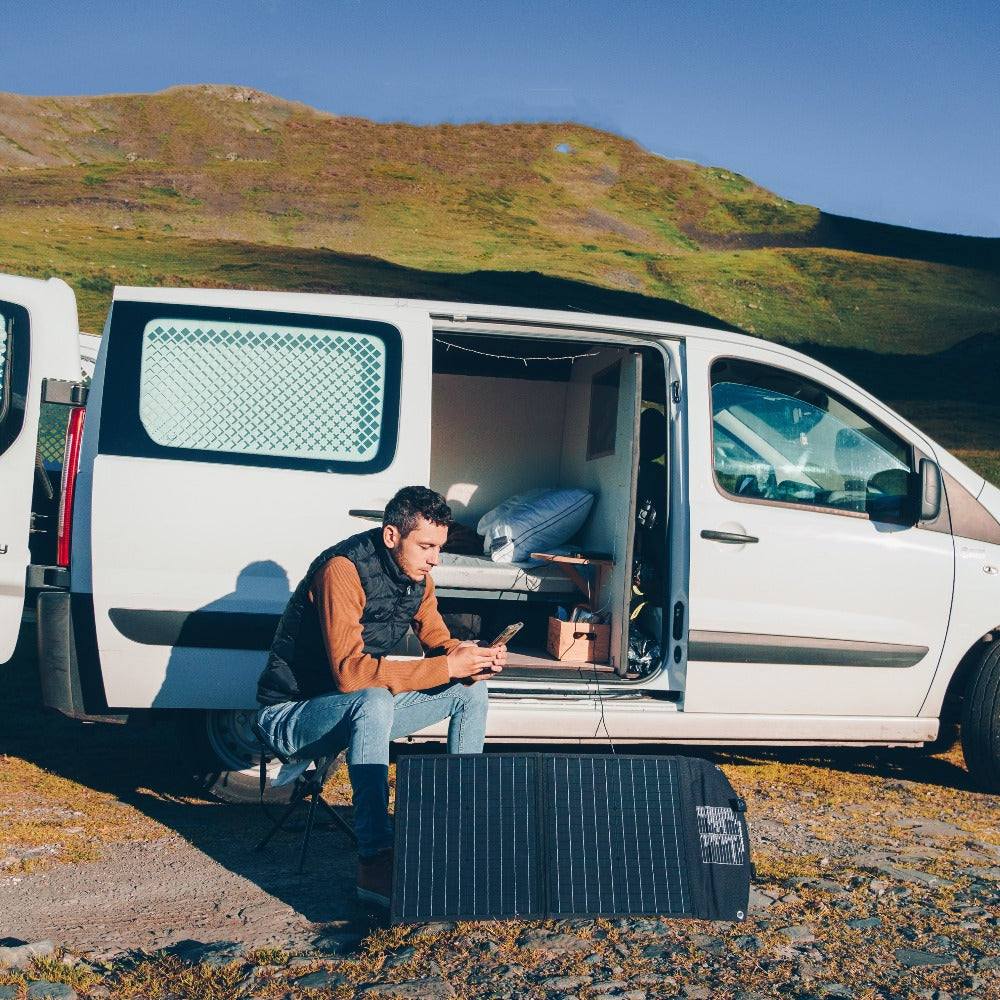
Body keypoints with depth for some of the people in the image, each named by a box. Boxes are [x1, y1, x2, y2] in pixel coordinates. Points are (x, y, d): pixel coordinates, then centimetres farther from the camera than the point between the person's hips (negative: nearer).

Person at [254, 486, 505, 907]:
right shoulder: (343, 569, -27)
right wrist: (447, 666, -36)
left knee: (471, 690, 0)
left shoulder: (416, 575, -2)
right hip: (290, 715, -8)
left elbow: (438, 641, 7)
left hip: (364, 710, 8)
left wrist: (472, 657, -18)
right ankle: (375, 862, -39)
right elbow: (349, 670, -36)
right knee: (374, 701, -39)